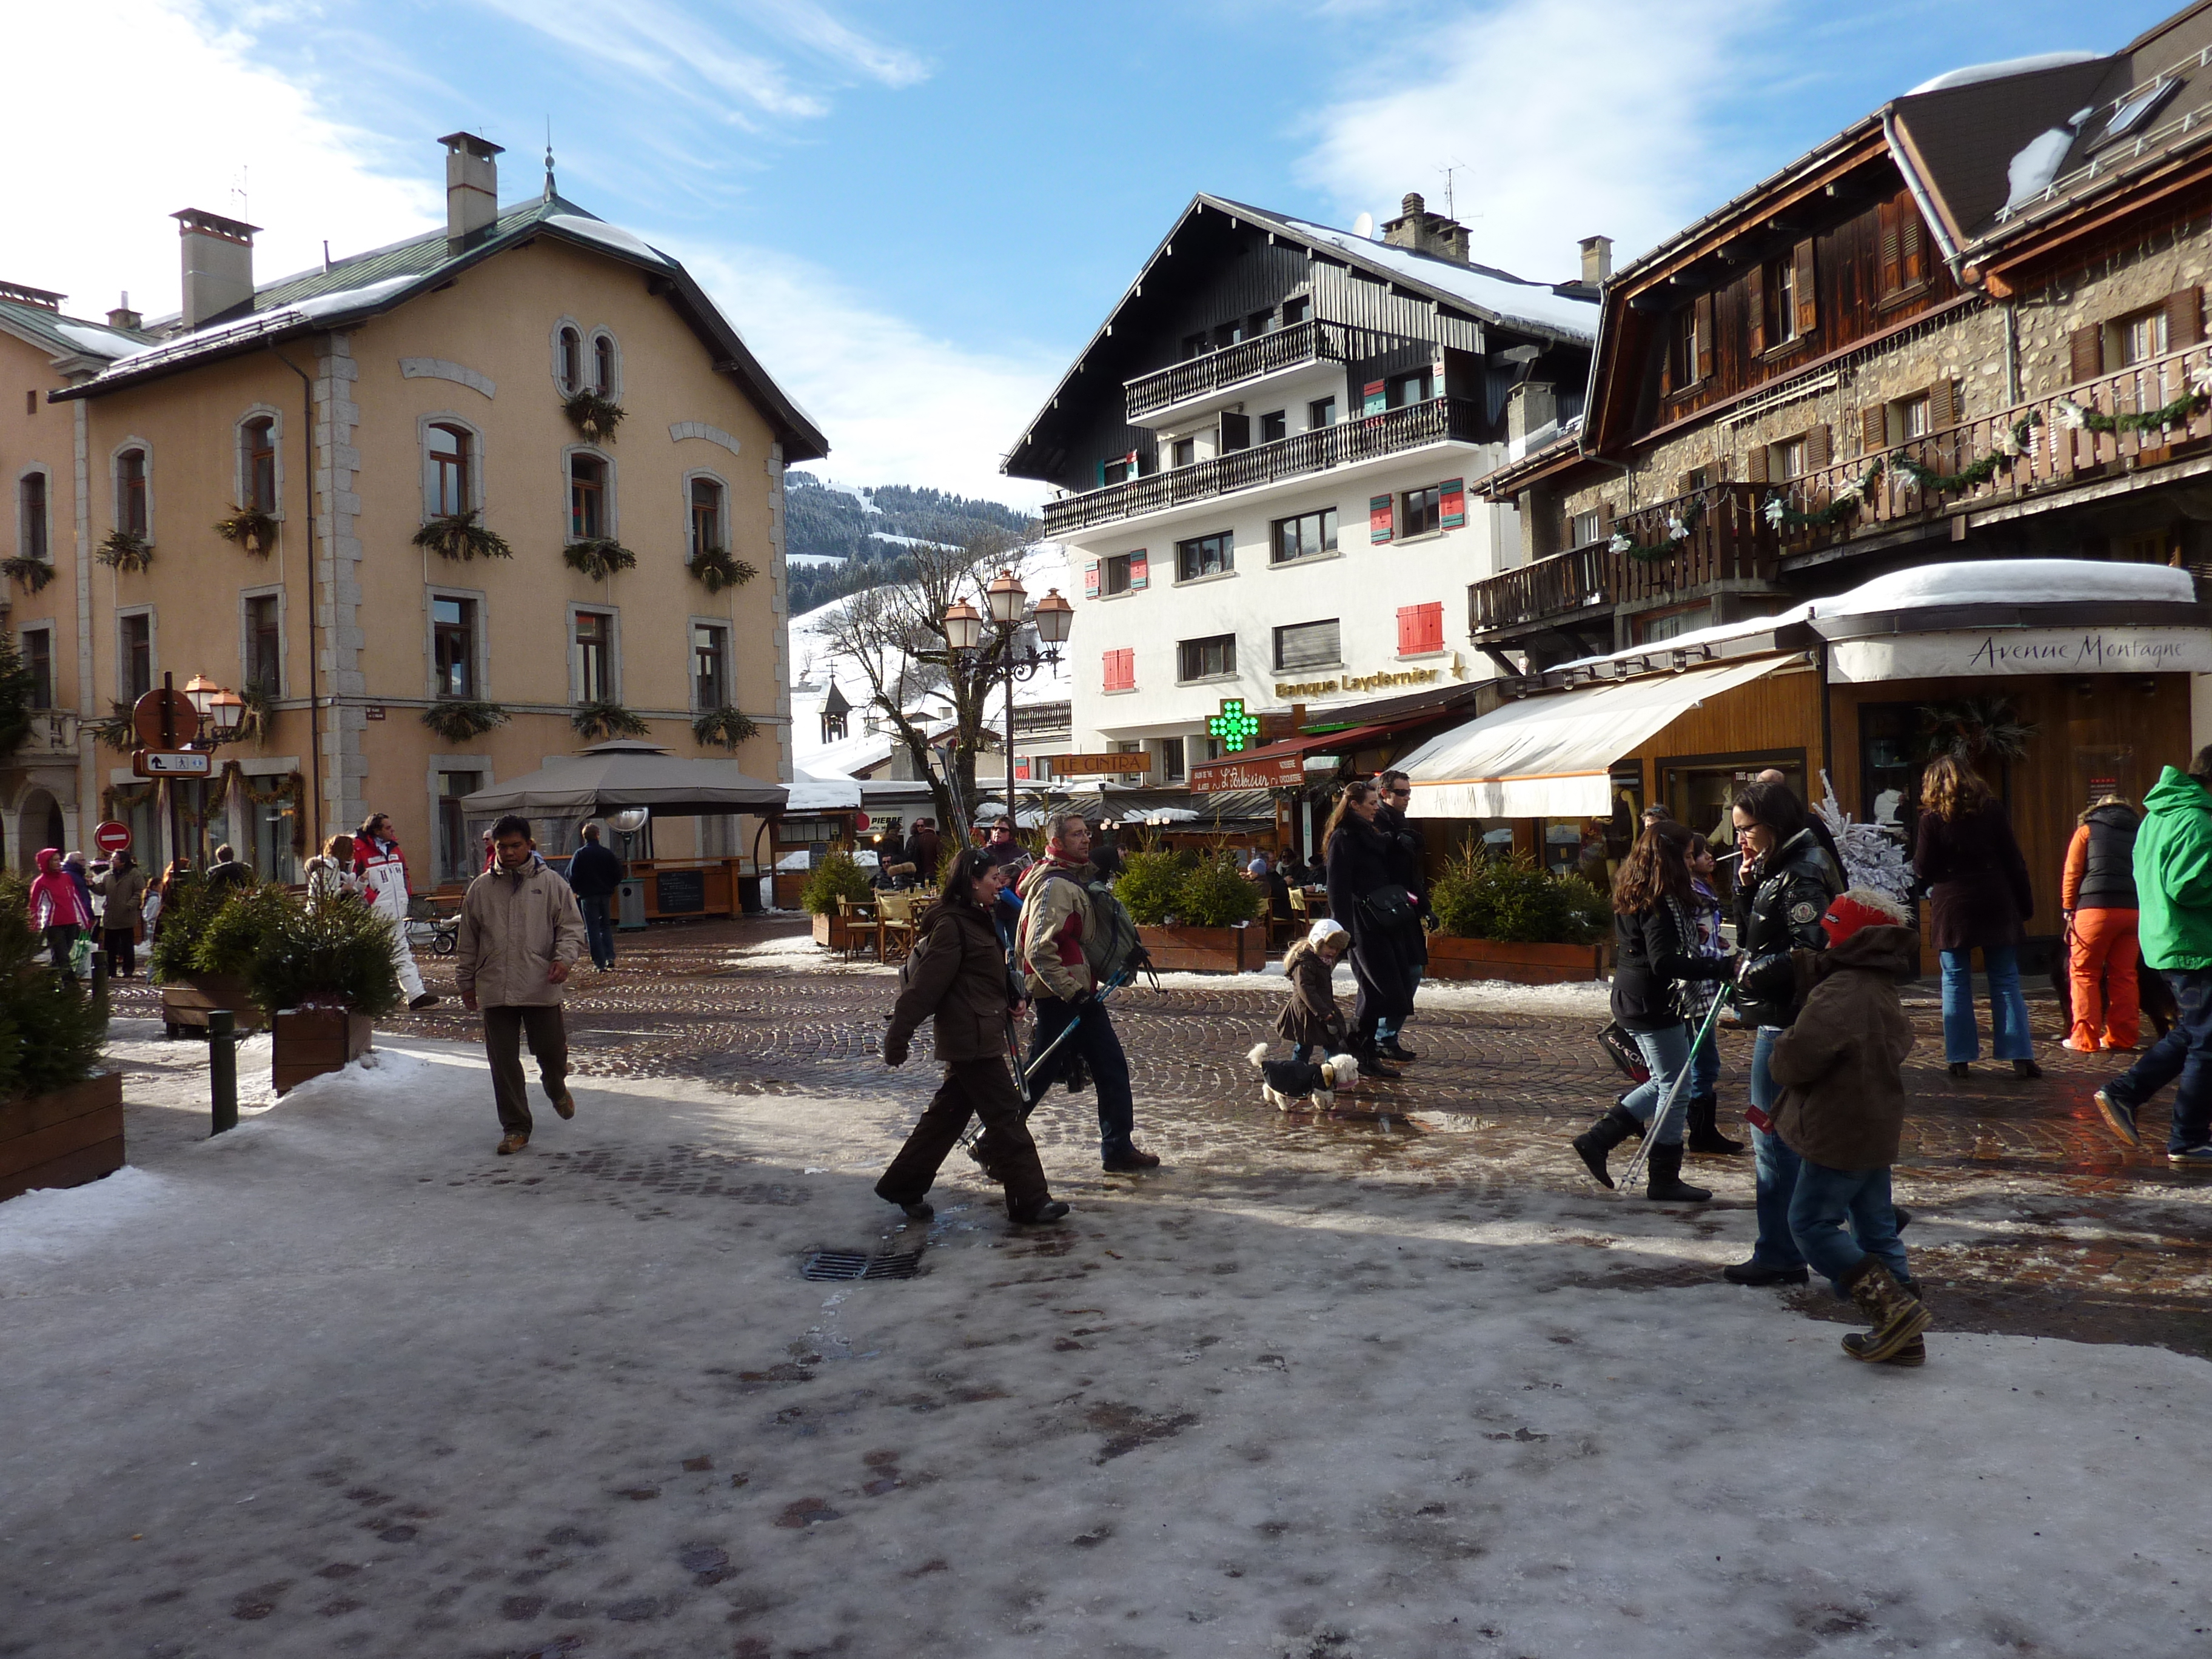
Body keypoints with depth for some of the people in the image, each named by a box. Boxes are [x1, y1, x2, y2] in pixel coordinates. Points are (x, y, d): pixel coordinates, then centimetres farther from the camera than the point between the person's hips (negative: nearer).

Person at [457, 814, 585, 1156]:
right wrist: (466, 982, 16)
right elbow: (468, 941, 15)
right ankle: (515, 1127, 12)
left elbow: (571, 927, 2)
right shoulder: (481, 888, 8)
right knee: (504, 1062, 2)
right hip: (495, 991, 2)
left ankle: (557, 1090, 40)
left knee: (551, 1052, 6)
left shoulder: (551, 883, 2)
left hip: (542, 988, -2)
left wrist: (564, 959, -16)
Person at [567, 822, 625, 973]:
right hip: (605, 894, 3)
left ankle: (600, 962, -2)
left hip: (588, 895, -3)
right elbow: (618, 874, 3)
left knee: (593, 930, 2)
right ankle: (610, 958, 4)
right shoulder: (607, 853, 0)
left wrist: (576, 891, 9)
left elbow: (572, 877, -8)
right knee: (606, 927, 16)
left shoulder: (579, 854, -7)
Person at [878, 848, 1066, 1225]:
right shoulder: (952, 925, -16)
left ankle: (904, 1186, 25)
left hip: (982, 1035, 10)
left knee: (949, 1112, 16)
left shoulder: (981, 919, 15)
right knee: (1006, 1115, -5)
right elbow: (926, 983, -20)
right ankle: (1030, 1201, 2)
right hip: (972, 1038, -10)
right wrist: (899, 1035, -20)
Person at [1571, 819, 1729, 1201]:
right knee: (1674, 1089, 2)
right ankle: (1664, 1180, 11)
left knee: (1663, 1083, 20)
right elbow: (1665, 962, -27)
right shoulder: (1660, 902, -20)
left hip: (1631, 998, 10)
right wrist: (1720, 967, -29)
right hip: (1655, 1006, -10)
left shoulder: (1634, 894, 10)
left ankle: (1596, 1140, 17)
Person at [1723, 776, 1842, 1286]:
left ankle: (1779, 1256, 7)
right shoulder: (1774, 872, 13)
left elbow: (1813, 953, -23)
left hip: (1786, 1024, -10)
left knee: (1772, 1138, -2)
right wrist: (1746, 889, 2)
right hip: (1777, 1020, 10)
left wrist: (1754, 973, -15)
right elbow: (1752, 938, 16)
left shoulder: (1799, 878, -17)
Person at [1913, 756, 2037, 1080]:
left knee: (1956, 983, 5)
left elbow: (1923, 869, -4)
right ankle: (2020, 1057, 1)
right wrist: (2025, 902, 7)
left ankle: (1960, 1058, 4)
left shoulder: (1932, 819, -5)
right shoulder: (1992, 809, 2)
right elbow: (2014, 859, 2)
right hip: (1996, 905, 2)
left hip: (1952, 907, -2)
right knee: (2006, 981, 5)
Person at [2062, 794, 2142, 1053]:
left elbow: (2072, 873, 2)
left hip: (2095, 908, -4)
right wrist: (2141, 907, 12)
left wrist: (2068, 910, 5)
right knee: (2124, 975, 11)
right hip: (2132, 911, 4)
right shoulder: (2138, 833, 21)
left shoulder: (2087, 830, 11)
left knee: (2084, 973, 3)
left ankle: (2085, 1038, 0)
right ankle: (2122, 1037, 13)